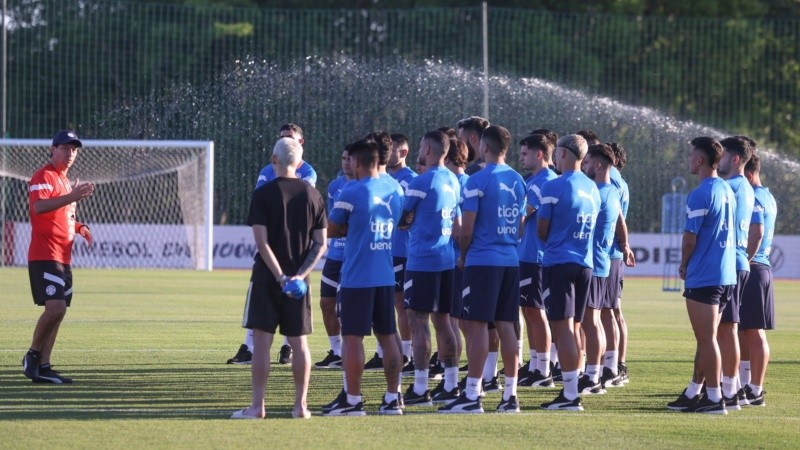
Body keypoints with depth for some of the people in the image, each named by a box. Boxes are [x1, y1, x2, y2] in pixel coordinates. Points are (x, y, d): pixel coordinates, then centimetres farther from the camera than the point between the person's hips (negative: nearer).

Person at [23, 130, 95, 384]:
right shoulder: (44, 176, -8)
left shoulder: (65, 181, 21)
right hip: (45, 256, -10)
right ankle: (33, 355, -4)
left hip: (63, 258, 10)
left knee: (58, 310, 6)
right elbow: (38, 206, -26)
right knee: (55, 307, -20)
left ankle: (43, 367, 8)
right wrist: (72, 197, -35)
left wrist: (78, 227, 14)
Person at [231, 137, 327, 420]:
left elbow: (261, 241, -14)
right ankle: (301, 405, 10)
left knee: (261, 341, -1)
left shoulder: (264, 194, -7)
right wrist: (300, 275, -6)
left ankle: (257, 405, -3)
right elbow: (321, 244, 0)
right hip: (299, 279, 3)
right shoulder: (312, 195, 4)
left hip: (267, 277, -3)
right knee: (299, 343, 10)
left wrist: (280, 276, -15)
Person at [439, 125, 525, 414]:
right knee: (506, 326, 8)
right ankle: (510, 395, 8)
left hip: (483, 260, -7)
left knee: (477, 325, -6)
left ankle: (472, 395, -9)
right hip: (510, 260, 7)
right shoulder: (517, 181, 11)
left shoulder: (478, 181, -10)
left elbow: (466, 230, -10)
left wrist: (463, 257, 6)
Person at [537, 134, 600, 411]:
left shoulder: (554, 187, -10)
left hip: (558, 263, -7)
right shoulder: (593, 189, 12)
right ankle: (571, 390, 13)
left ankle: (570, 394, -10)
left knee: (563, 329, -6)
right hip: (585, 263, 7)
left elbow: (542, 231, -6)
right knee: (572, 329, 12)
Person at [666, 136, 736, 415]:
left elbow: (690, 237, -16)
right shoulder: (727, 191, 11)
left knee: (706, 338, -4)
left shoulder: (700, 195, -16)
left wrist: (684, 266, 2)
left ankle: (714, 398, -2)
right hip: (726, 274, 9)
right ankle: (693, 393, 21)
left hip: (703, 277, -9)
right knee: (706, 337, 15)